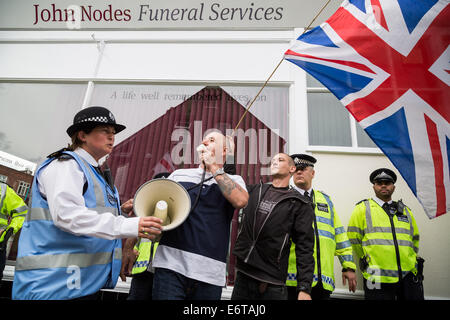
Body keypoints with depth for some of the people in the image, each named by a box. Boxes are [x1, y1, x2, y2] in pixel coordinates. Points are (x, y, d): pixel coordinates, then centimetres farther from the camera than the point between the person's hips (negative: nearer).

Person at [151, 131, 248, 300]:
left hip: (209, 272, 0)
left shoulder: (233, 181, 7)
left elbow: (240, 200, -16)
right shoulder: (179, 174, 13)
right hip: (170, 264, 1)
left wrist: (213, 167, -9)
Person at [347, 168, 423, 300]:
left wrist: (409, 258, 18)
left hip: (409, 276, 5)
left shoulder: (405, 210, 17)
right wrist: (367, 259, 2)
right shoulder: (362, 208, 1)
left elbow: (415, 238, 27)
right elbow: (353, 238, 0)